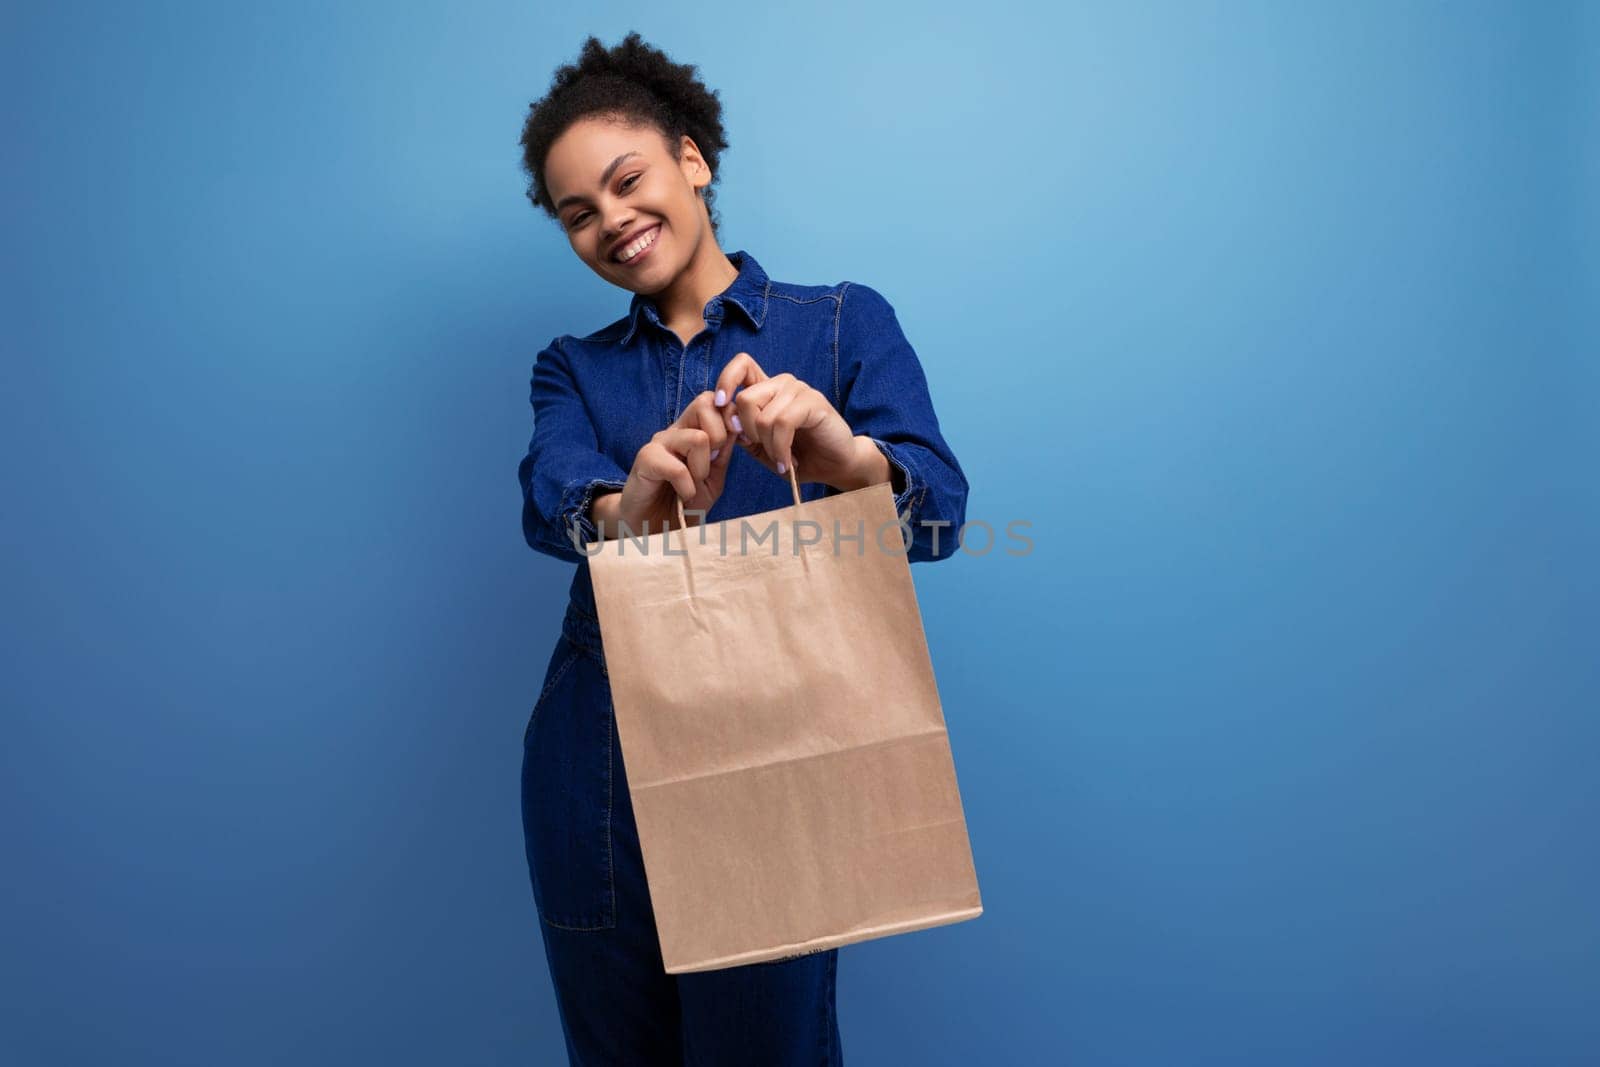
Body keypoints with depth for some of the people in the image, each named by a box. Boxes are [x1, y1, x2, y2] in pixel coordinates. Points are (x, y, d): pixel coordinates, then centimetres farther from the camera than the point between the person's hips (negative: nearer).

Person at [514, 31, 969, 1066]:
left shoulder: (845, 324, 1)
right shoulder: (574, 369, 10)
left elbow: (939, 508, -16)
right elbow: (550, 497, -13)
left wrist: (848, 457, -38)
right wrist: (625, 509, -37)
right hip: (597, 776, 3)